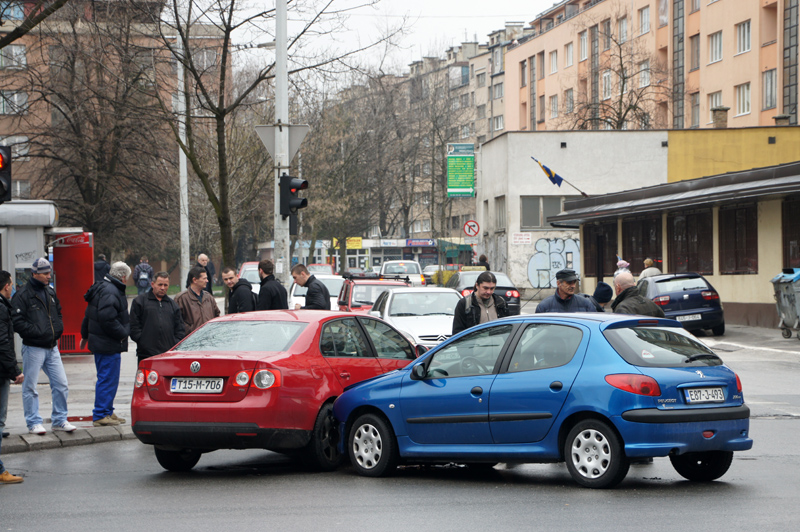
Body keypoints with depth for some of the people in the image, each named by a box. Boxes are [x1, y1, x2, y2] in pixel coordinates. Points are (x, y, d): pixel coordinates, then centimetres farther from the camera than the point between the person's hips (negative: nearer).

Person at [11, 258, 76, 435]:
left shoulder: (50, 292, 14)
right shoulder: (22, 295, -9)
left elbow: (58, 313, 26)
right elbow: (17, 322, -15)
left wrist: (58, 329, 9)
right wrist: (38, 332, -19)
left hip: (52, 347, 6)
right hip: (33, 348, -6)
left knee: (61, 384, 5)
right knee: (30, 387, 0)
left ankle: (59, 420, 16)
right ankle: (33, 423, 9)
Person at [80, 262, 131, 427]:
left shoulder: (101, 288, 16)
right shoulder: (110, 292, -19)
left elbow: (88, 316, 25)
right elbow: (107, 319, -28)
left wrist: (85, 335, 34)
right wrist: (122, 334, -17)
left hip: (98, 342, 11)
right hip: (109, 345, -11)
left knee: (106, 379, 17)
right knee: (108, 380, -6)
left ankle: (107, 412, 24)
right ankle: (101, 415, -4)